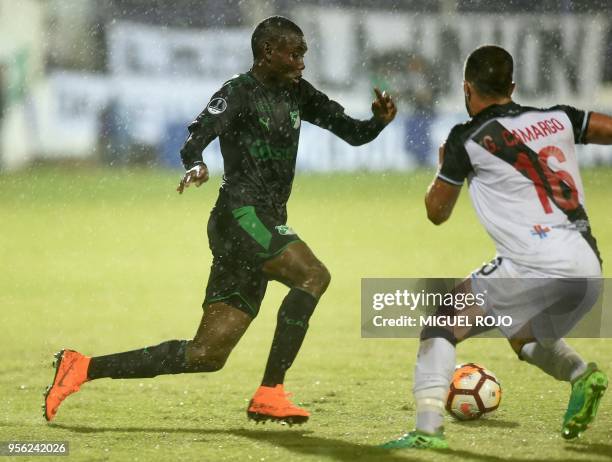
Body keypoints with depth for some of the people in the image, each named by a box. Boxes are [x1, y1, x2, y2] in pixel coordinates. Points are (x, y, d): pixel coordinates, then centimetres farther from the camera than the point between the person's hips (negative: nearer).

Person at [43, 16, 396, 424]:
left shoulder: (297, 94, 17)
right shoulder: (239, 93, -5)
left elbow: (352, 133, 19)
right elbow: (200, 133, -21)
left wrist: (378, 122, -3)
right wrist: (195, 164, -43)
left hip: (264, 226, 8)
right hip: (241, 215, -8)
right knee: (313, 275, -27)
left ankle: (82, 368, 9)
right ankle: (270, 394, -26)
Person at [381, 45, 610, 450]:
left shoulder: (467, 141, 3)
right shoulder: (558, 120, 13)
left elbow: (437, 212, 16)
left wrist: (444, 166, 32)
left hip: (535, 270, -6)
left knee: (442, 323, 5)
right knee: (524, 337, 32)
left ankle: (429, 426, -12)